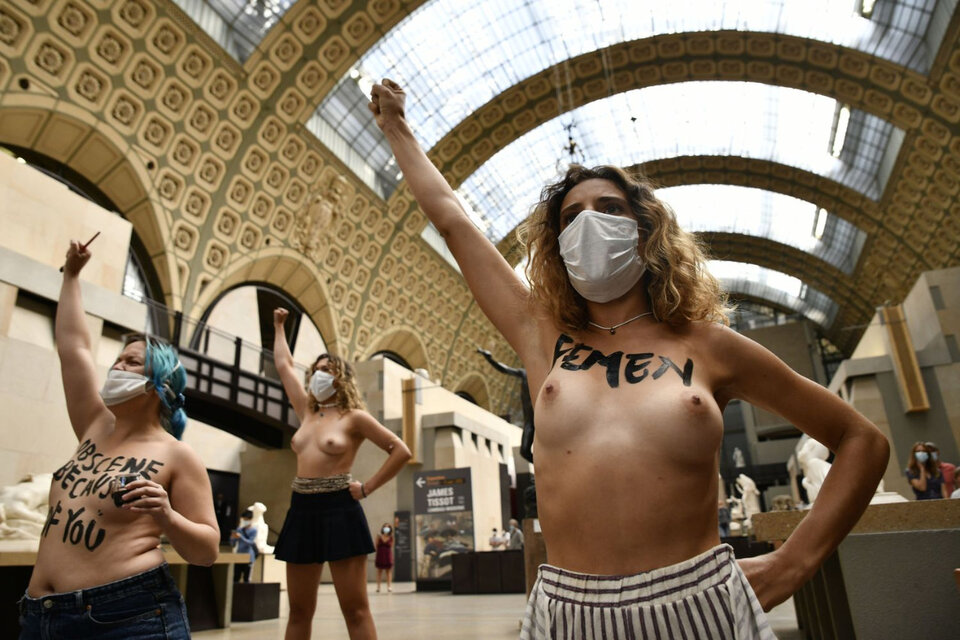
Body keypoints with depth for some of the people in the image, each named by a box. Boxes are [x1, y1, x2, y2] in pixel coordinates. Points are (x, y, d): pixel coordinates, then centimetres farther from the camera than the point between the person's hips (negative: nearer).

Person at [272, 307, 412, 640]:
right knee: (299, 611, 11)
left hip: (339, 511, -6)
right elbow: (284, 365, 24)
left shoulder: (354, 417, -2)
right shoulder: (307, 412, 14)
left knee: (356, 610, -3)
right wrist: (279, 326, 32)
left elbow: (401, 451, -4)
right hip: (302, 511, 6)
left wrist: (367, 487, -6)